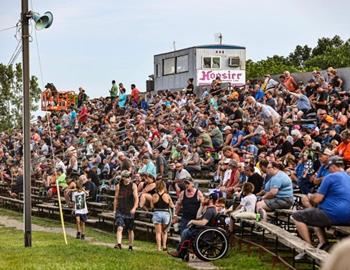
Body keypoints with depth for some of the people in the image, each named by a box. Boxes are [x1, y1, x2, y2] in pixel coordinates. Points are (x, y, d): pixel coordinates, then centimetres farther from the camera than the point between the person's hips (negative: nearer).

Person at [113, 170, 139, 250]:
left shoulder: (133, 186, -2)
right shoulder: (118, 186, 3)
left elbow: (136, 198, -8)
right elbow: (116, 199, 11)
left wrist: (134, 208, -22)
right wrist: (114, 210, 10)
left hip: (130, 211, 0)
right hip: (120, 210, 0)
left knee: (130, 230, 9)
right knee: (119, 228, -16)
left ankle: (130, 246, 20)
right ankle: (119, 244, -25)